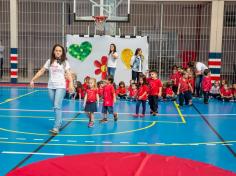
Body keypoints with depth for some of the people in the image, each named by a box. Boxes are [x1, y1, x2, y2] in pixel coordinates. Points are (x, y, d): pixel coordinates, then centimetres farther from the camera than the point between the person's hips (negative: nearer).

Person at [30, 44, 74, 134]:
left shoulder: (64, 62, 1)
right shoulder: (49, 61, 9)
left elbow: (68, 74, -9)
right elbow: (41, 71, 11)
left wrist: (71, 84, -25)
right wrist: (33, 80, 6)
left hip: (61, 86, -4)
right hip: (51, 86, 4)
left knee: (57, 106, -14)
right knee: (55, 107, 11)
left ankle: (56, 127, -15)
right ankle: (59, 122, 27)